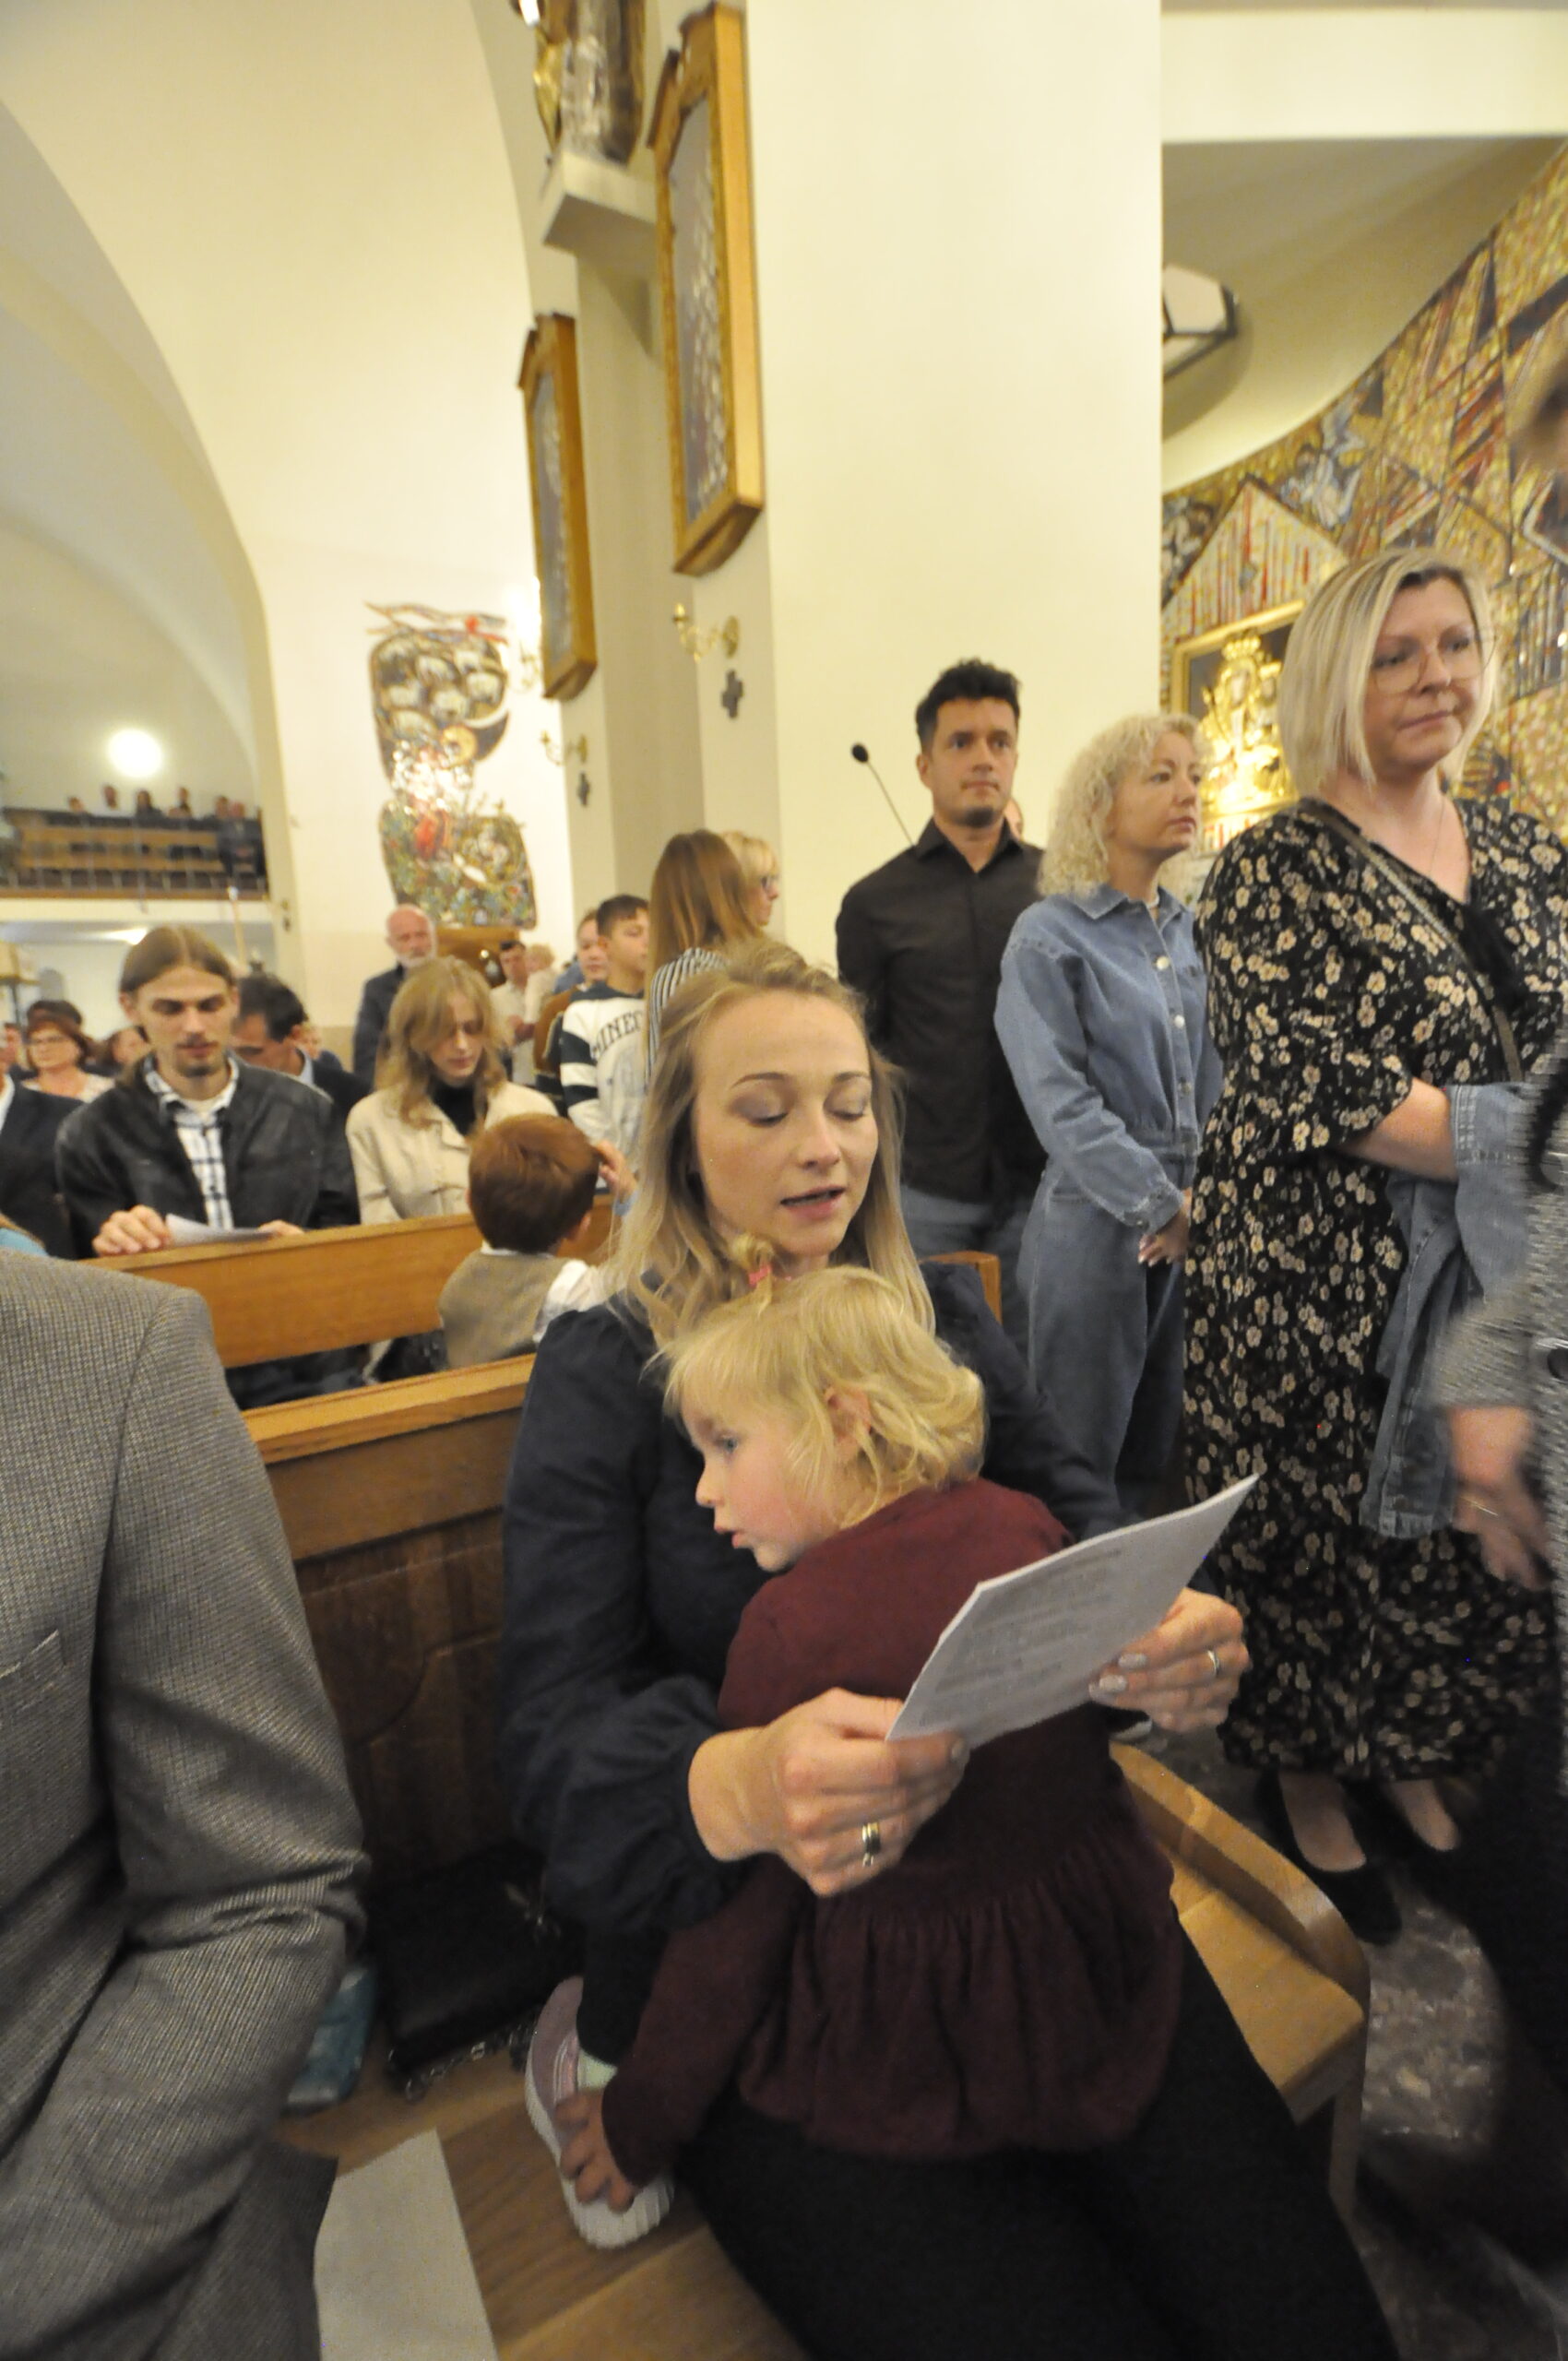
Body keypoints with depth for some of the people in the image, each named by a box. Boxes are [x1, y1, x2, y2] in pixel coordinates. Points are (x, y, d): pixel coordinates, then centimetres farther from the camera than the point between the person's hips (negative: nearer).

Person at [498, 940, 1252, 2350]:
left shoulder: (944, 1314, 2)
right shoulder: (605, 1371, -10)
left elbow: (1072, 1513, -2)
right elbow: (554, 1734, -15)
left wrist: (1171, 1638, -25)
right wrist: (736, 1787, -37)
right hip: (737, 1937, -3)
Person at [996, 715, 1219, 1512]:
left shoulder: (1193, 933, 13)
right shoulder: (1049, 937, -6)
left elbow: (1220, 1079, 13)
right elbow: (1061, 1103, -13)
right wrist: (1164, 1206, -13)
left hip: (1199, 1228, 6)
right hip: (1098, 1229, -6)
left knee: (1162, 1458, 16)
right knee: (1079, 1471, 6)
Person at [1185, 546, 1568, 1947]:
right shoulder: (1273, 875, -9)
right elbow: (1325, 1092, -20)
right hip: (1325, 1284, -6)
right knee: (1325, 1535, 9)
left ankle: (1413, 1766, 42)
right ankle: (1309, 1784, 35)